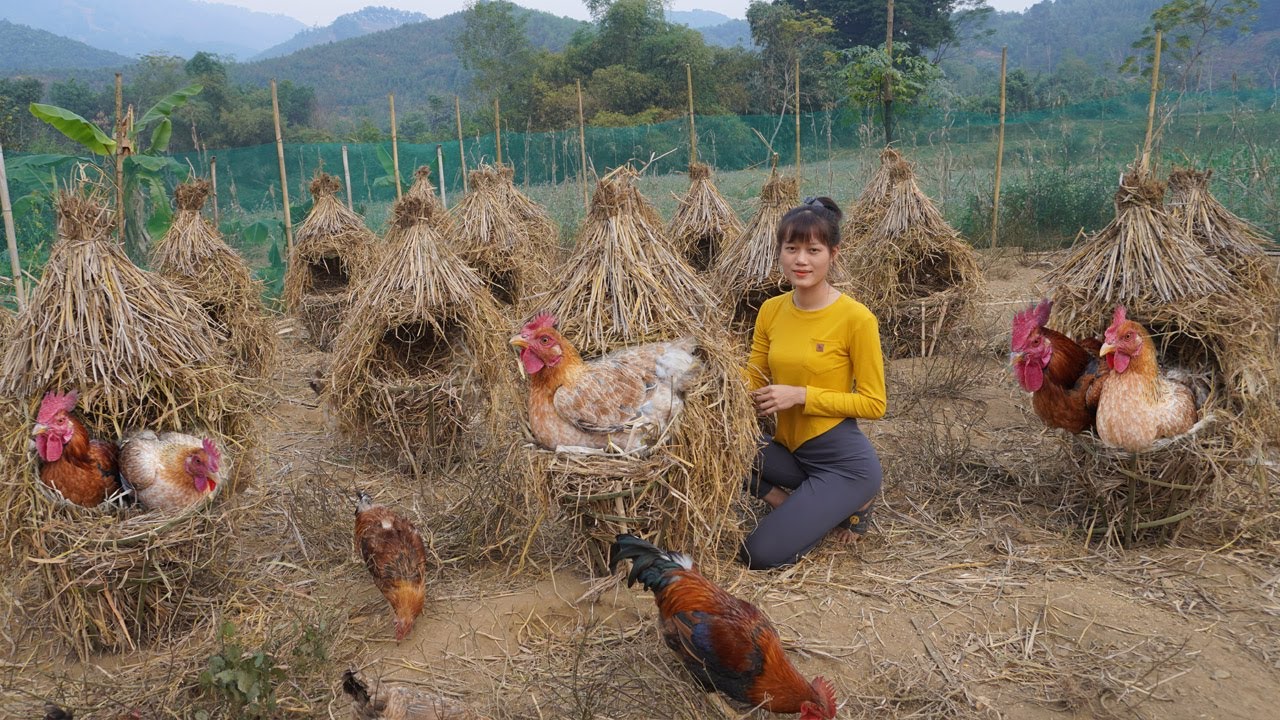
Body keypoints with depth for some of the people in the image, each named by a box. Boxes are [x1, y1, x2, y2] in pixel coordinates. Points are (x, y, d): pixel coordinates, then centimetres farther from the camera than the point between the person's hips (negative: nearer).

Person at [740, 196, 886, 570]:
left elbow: (874, 404, -12)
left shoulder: (855, 318, -17)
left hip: (844, 462, -6)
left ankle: (847, 506, 10)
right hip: (789, 449, 7)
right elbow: (753, 381, 7)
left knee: (761, 555, -13)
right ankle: (814, 505, 0)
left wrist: (800, 395, -21)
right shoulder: (771, 310, 0)